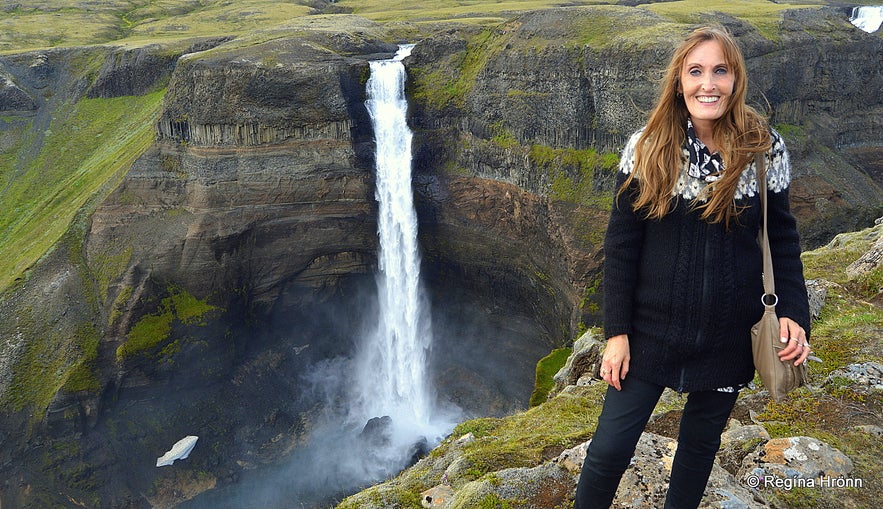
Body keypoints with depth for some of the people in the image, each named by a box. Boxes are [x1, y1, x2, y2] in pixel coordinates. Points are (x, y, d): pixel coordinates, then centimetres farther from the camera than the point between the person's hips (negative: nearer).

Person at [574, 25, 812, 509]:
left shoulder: (765, 150, -5)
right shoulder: (647, 148, -7)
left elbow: (783, 239, 3)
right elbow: (620, 245, -5)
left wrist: (792, 312, -10)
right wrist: (616, 331, -7)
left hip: (728, 337, 1)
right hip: (651, 331, -1)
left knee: (699, 446, 19)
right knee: (608, 451, 1)